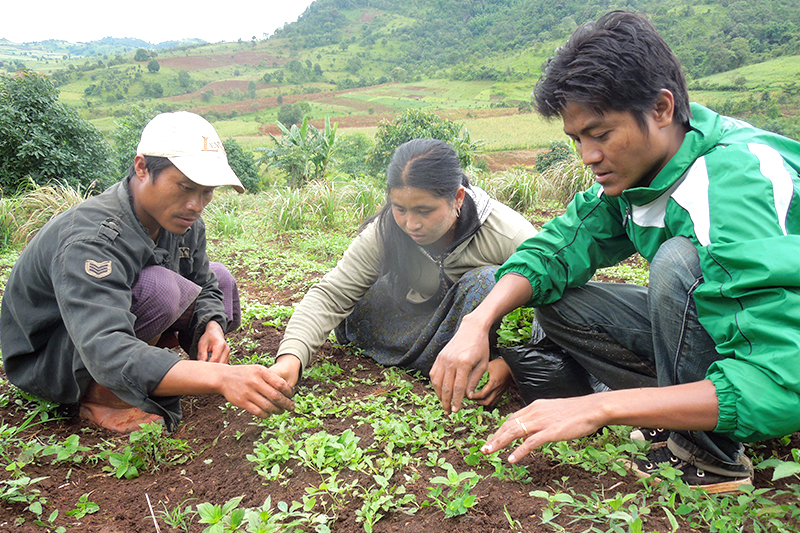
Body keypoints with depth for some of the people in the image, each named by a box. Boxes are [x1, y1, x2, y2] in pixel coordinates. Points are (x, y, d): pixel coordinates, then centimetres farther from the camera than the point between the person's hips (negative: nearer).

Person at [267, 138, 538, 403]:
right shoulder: (384, 231, -22)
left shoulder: (509, 236, -29)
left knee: (485, 281, -34)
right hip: (421, 320, 3)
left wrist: (511, 365, -38)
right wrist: (290, 358, -38)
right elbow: (331, 294, -23)